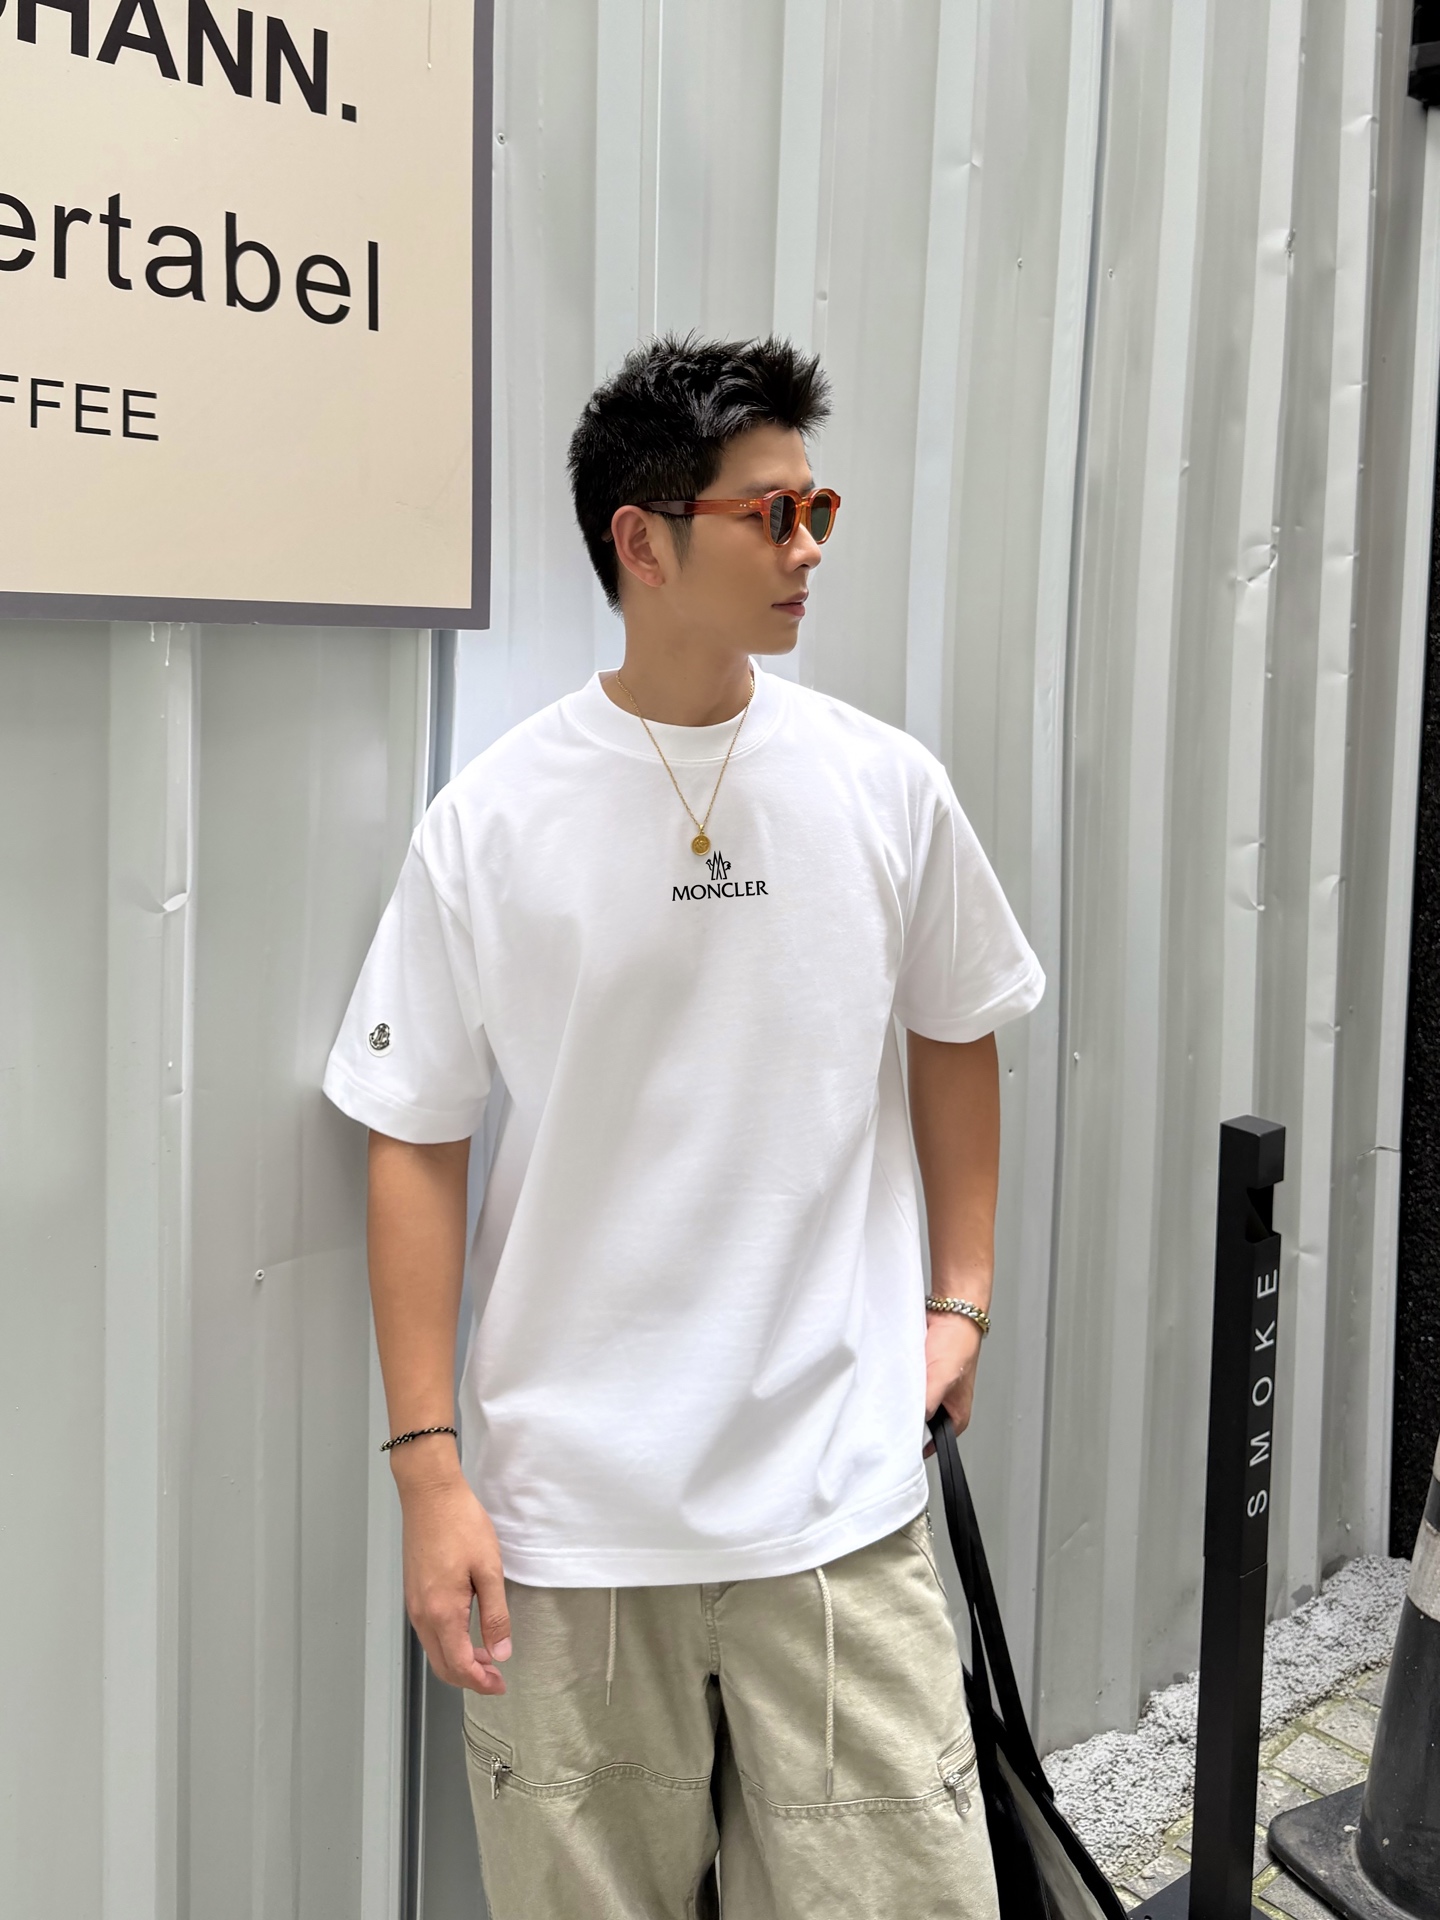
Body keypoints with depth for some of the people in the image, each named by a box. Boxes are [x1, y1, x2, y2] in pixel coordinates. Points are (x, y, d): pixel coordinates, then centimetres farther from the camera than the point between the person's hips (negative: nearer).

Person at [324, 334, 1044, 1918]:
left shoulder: (886, 788, 1)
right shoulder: (493, 821, -6)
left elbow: (953, 1036, 16)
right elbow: (417, 1146, -3)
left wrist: (960, 1299, 12)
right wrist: (429, 1470, -5)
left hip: (841, 1498, 2)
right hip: (569, 1507, -1)